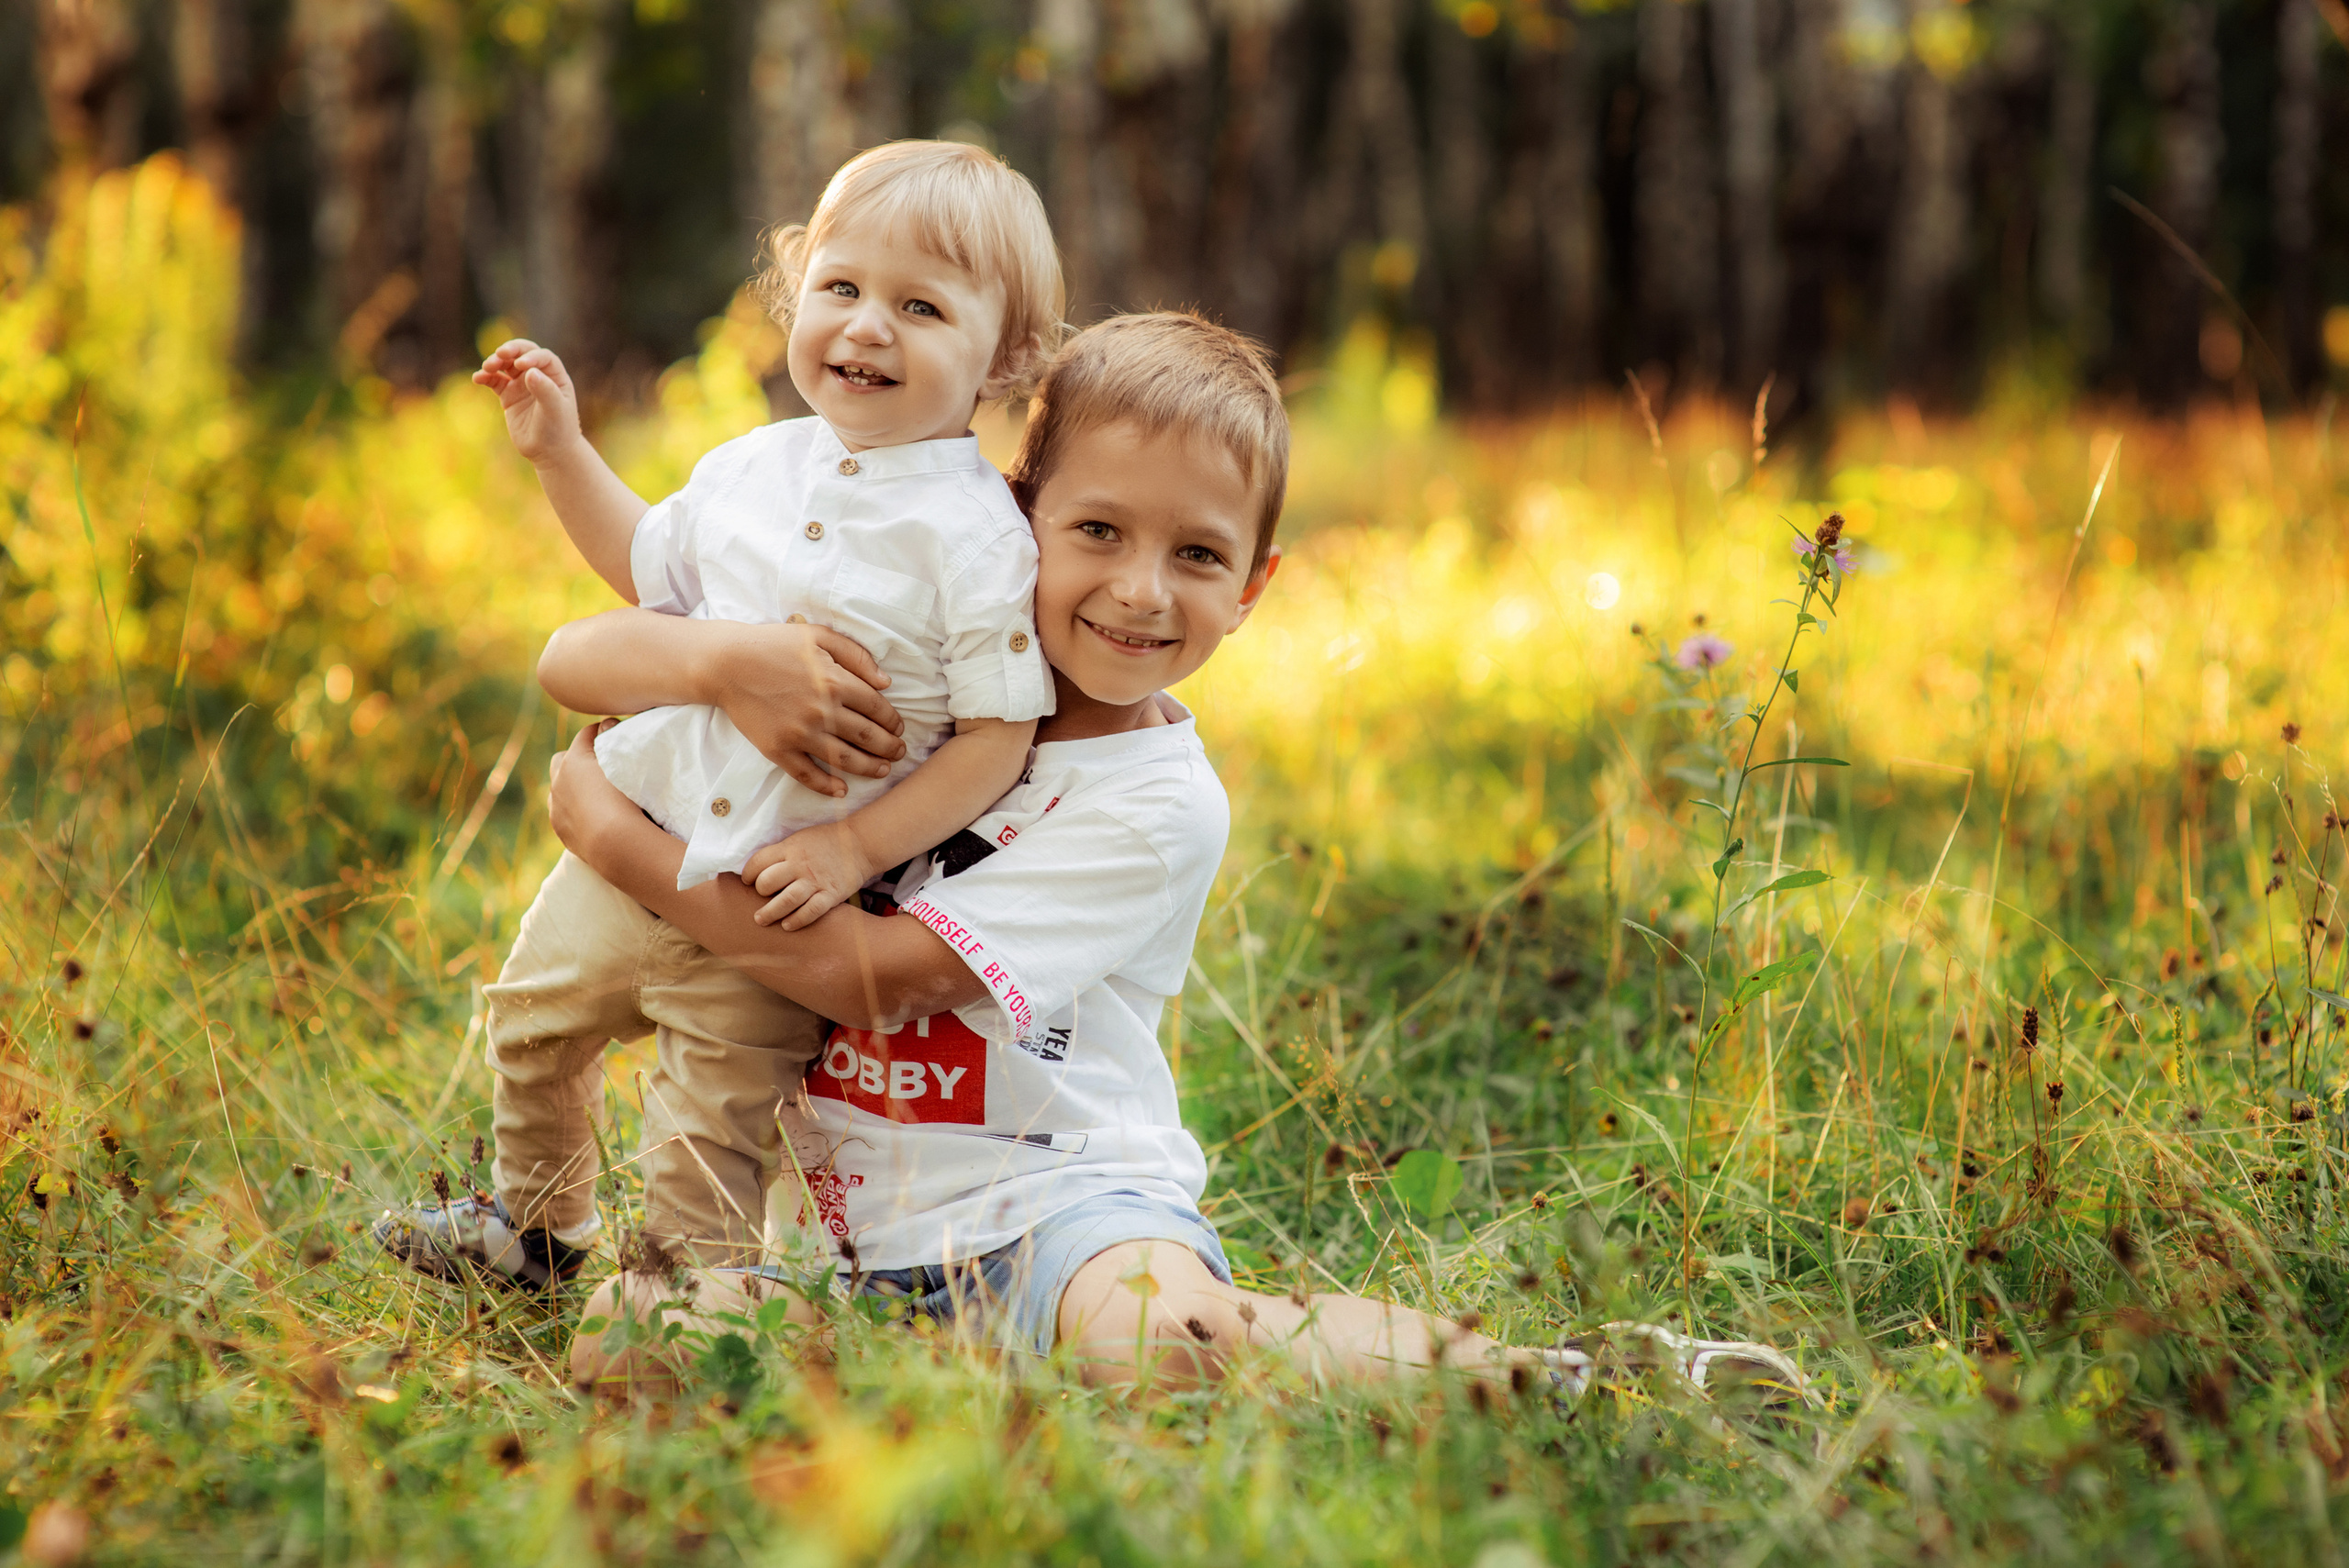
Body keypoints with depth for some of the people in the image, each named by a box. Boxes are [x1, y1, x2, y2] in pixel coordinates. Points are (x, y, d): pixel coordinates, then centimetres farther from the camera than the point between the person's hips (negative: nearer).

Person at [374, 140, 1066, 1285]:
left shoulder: (978, 535, -17)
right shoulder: (758, 465, 1)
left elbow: (1000, 733, -15)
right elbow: (650, 567, 21)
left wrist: (856, 850, -20)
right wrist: (561, 450, 13)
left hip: (771, 896, -6)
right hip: (631, 838, 6)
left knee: (713, 1136, 3)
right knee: (534, 1017, 22)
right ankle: (534, 1226, 47)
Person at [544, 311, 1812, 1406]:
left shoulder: (1160, 805, -9)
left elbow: (869, 971, -14)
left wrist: (614, 832, -8)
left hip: (1061, 1204, -5)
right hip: (872, 1241, 5)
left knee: (1158, 1333, -40)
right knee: (630, 1334, -23)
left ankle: (1560, 1376, -21)